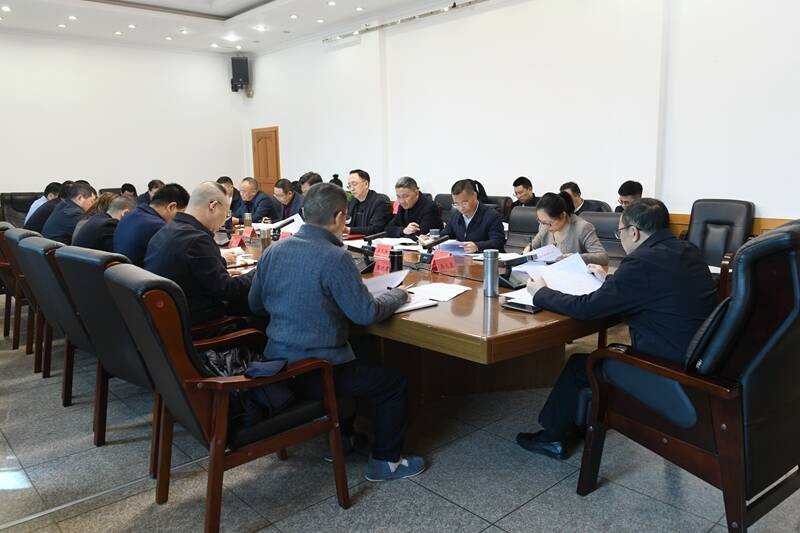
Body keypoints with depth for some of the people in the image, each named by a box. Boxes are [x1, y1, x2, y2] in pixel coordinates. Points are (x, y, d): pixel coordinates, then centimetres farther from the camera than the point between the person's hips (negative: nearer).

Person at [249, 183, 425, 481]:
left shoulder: (273, 251, 0)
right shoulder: (335, 258, -21)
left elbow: (256, 305, 10)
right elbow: (366, 314, -19)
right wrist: (398, 295, -1)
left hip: (276, 362, 8)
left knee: (353, 366, 34)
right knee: (395, 382, 10)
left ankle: (341, 439, 41)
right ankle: (385, 462, 21)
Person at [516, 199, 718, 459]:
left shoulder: (642, 262, -23)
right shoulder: (688, 251, 4)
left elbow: (585, 308, -17)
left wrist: (541, 293, -2)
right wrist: (609, 280, 27)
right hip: (697, 358, 9)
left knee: (579, 366, 8)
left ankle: (553, 436, 27)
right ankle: (572, 426, 35)